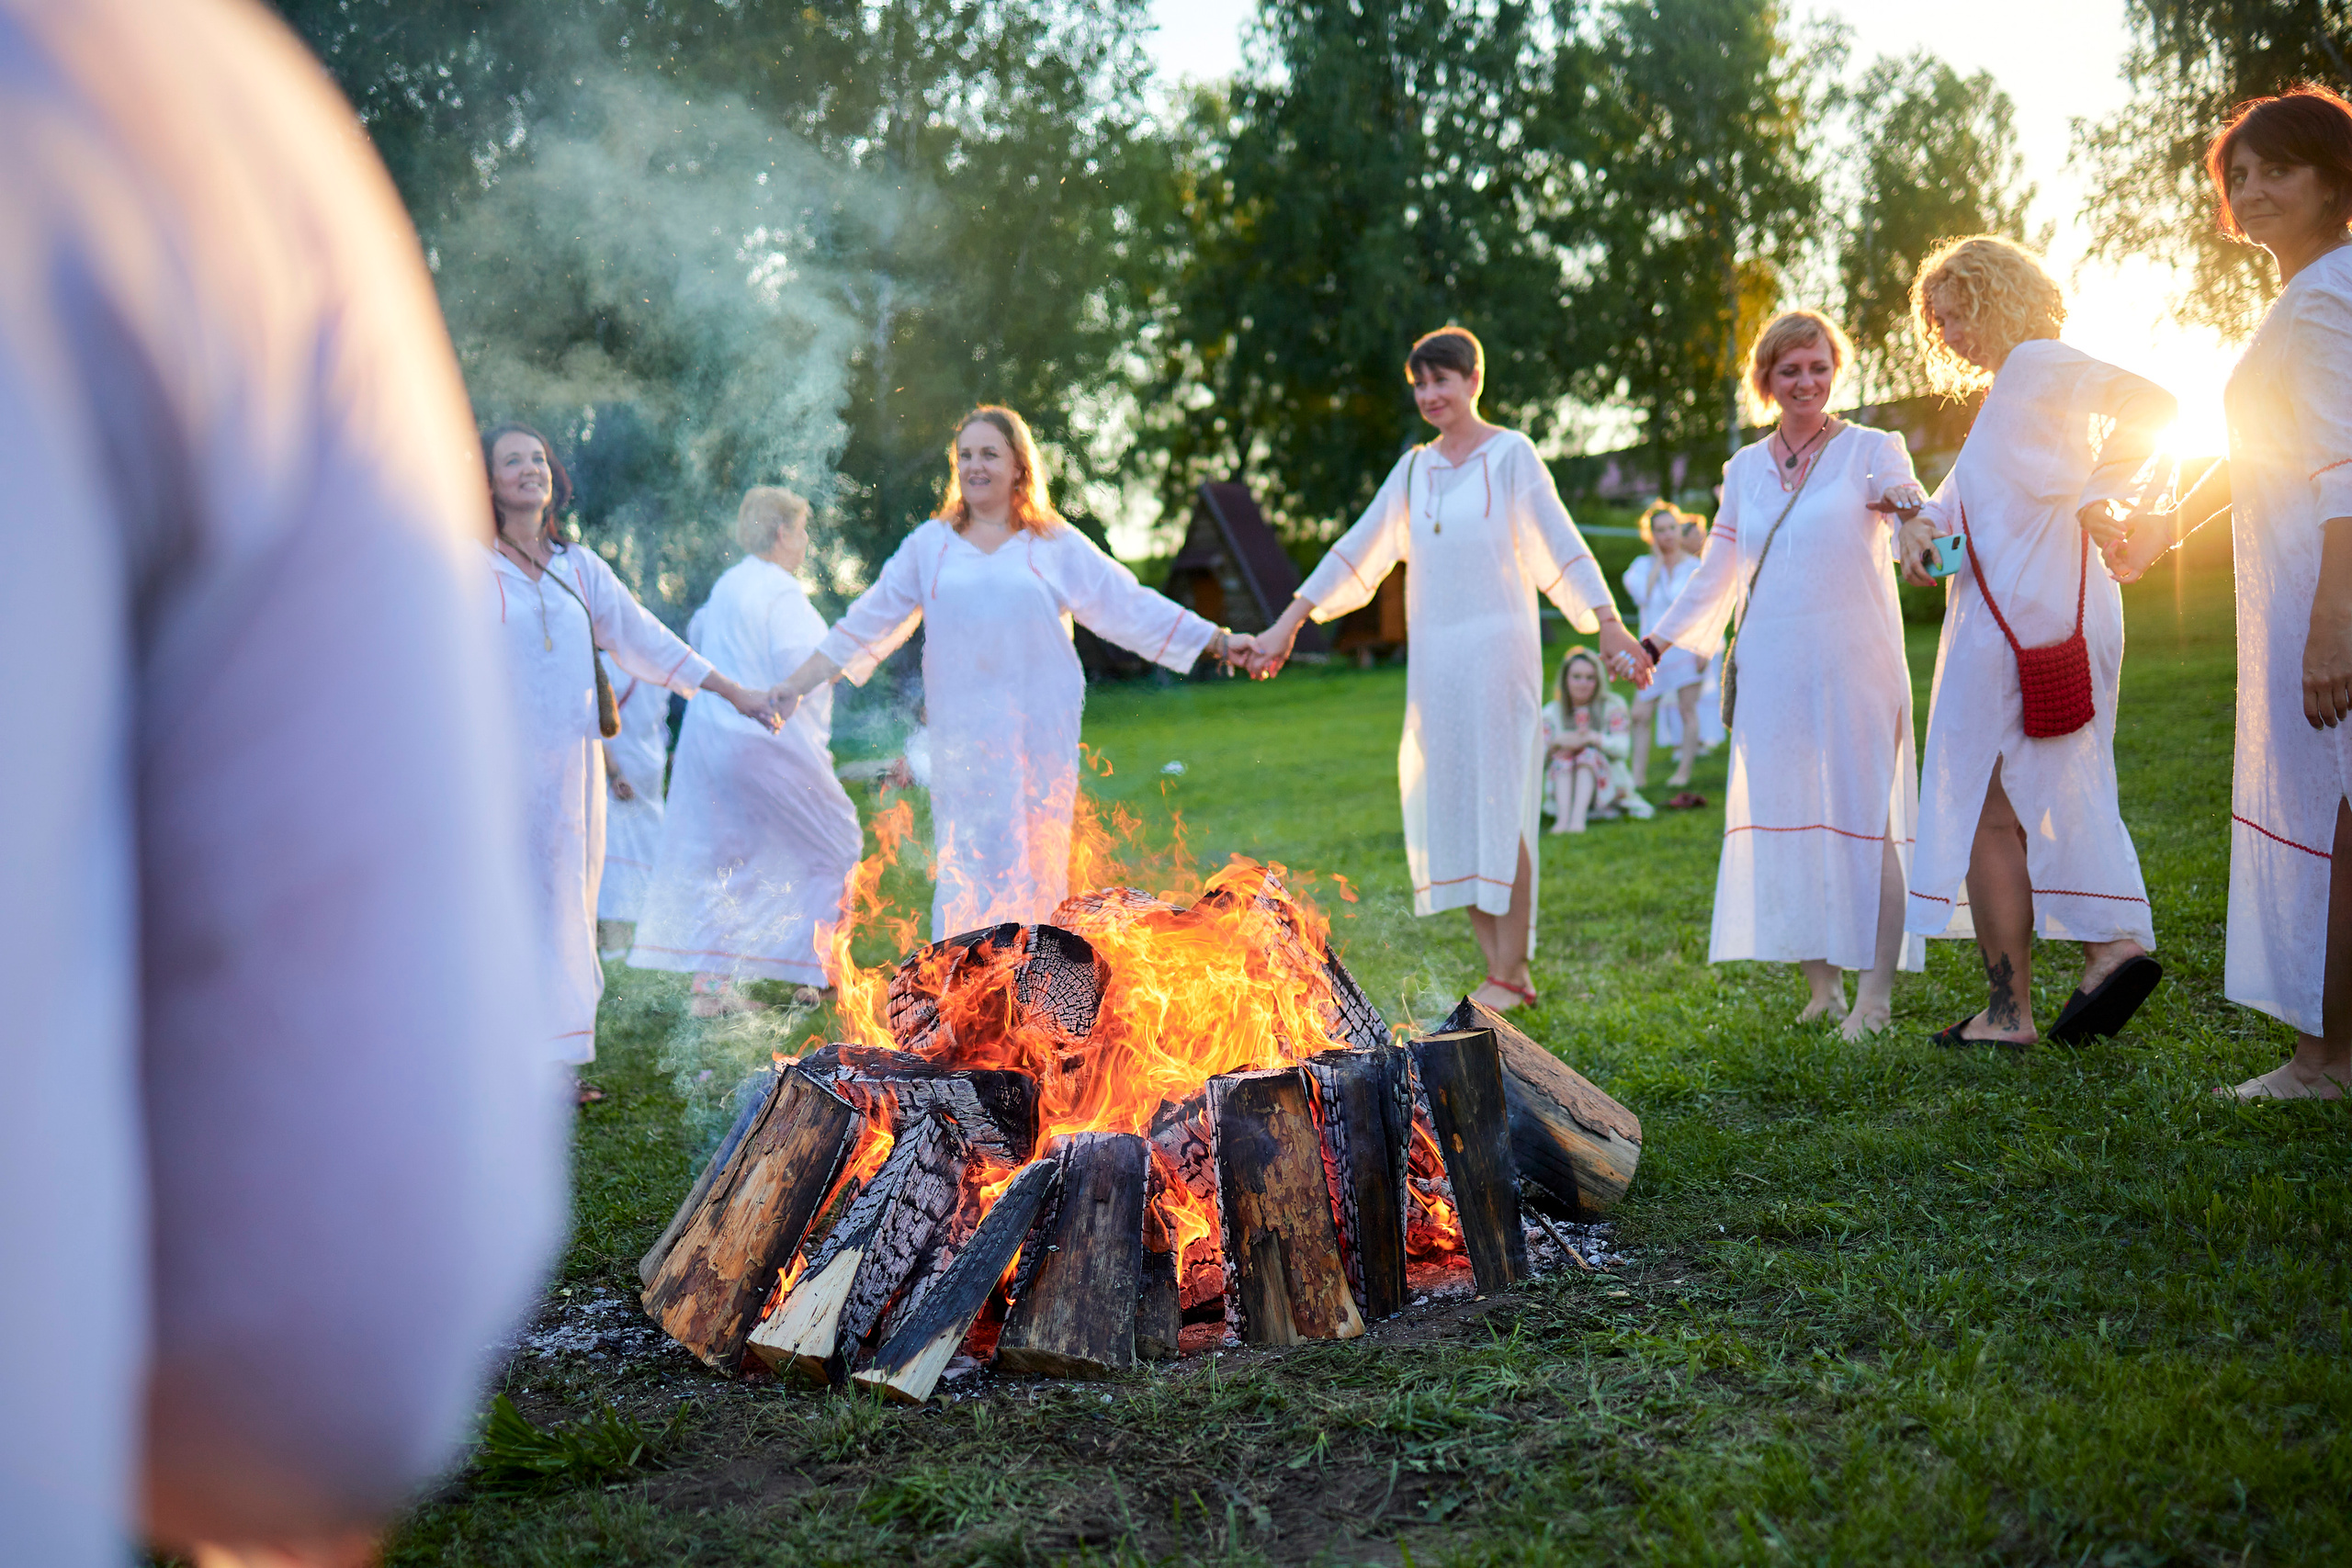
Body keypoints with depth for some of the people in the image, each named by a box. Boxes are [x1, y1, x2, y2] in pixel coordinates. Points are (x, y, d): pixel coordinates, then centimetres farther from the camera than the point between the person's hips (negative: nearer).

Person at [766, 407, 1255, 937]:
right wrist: (793, 686, 10)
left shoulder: (1057, 545, 9)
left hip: (1041, 728, 0)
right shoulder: (928, 545, 11)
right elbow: (868, 623, 14)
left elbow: (1131, 607, 11)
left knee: (1037, 857, 2)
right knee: (967, 859, -7)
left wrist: (1219, 641, 7)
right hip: (963, 729, 0)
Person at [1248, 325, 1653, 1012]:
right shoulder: (1414, 467, 16)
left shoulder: (1510, 455, 0)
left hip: (1495, 648, -6)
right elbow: (1358, 551, 16)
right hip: (1433, 657, 6)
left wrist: (1610, 627, -16)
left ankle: (1510, 976, -1)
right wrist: (1288, 622, 12)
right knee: (1447, 808, 3)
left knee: (1497, 806, -8)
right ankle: (1499, 969, 10)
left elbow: (1561, 548, -6)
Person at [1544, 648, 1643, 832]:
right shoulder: (1552, 712, 6)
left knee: (1589, 754, -28)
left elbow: (1622, 747, -14)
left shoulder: (1612, 706, 3)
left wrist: (1592, 738, -31)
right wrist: (1557, 741, -28)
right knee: (1562, 755, -26)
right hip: (1563, 789, 1)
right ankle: (1563, 818, -47)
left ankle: (1578, 817, -49)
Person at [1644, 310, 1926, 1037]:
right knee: (1783, 822, 3)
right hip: (1772, 676, 4)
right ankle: (1819, 986, 12)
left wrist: (1907, 508, -35)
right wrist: (1659, 641, 14)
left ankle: (1875, 995, -1)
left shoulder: (1871, 451, 3)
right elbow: (1716, 575, 21)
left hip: (1855, 671, -4)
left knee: (1864, 821, -6)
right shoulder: (1746, 468, 15)